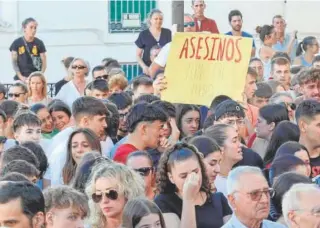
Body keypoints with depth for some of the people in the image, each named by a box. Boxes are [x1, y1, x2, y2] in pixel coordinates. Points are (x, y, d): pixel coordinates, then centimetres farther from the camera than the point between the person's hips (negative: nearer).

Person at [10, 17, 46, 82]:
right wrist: (21, 77, -9)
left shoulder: (39, 43, 4)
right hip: (21, 79, 0)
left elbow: (44, 62, 5)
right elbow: (14, 62, 2)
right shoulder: (17, 43, 1)